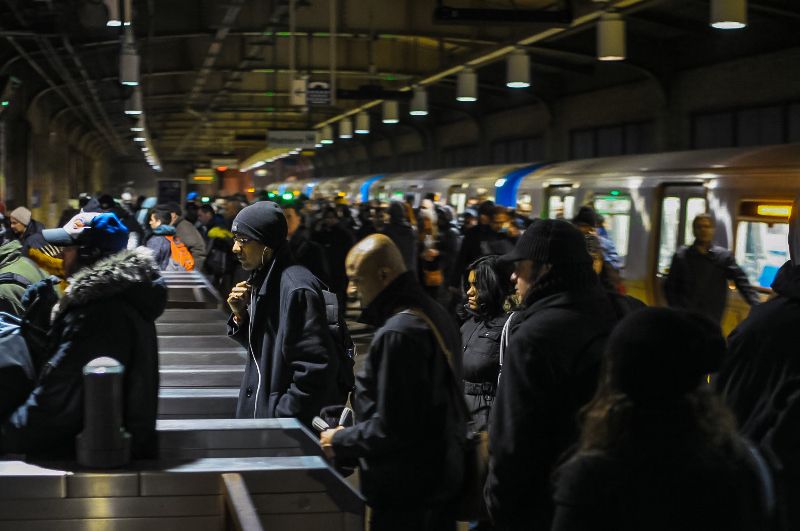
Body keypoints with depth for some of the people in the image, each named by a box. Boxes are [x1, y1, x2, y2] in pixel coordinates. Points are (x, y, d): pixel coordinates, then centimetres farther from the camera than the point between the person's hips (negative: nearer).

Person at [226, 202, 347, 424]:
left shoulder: (296, 289, -20)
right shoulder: (262, 281, 7)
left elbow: (314, 368, -22)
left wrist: (283, 415, -19)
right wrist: (240, 316, -1)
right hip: (261, 409, 8)